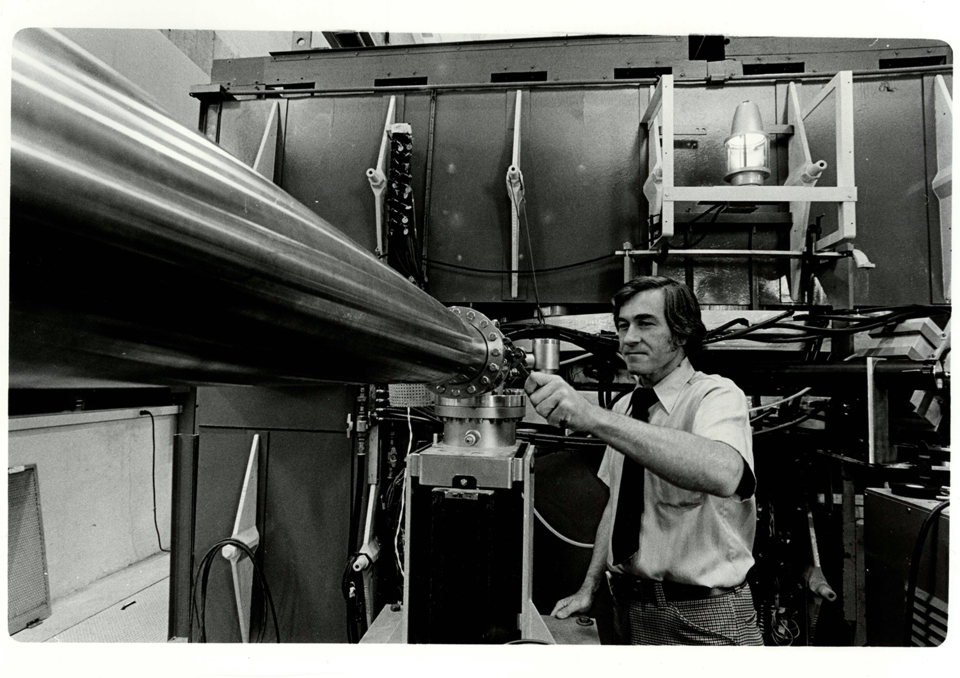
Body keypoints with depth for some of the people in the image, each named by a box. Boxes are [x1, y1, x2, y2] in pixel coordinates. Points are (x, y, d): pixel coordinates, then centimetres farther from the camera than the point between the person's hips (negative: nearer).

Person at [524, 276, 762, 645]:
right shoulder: (624, 408, 6)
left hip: (702, 619, -6)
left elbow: (722, 473, -39)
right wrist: (590, 587, 8)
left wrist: (593, 417, -45)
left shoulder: (717, 395, -17)